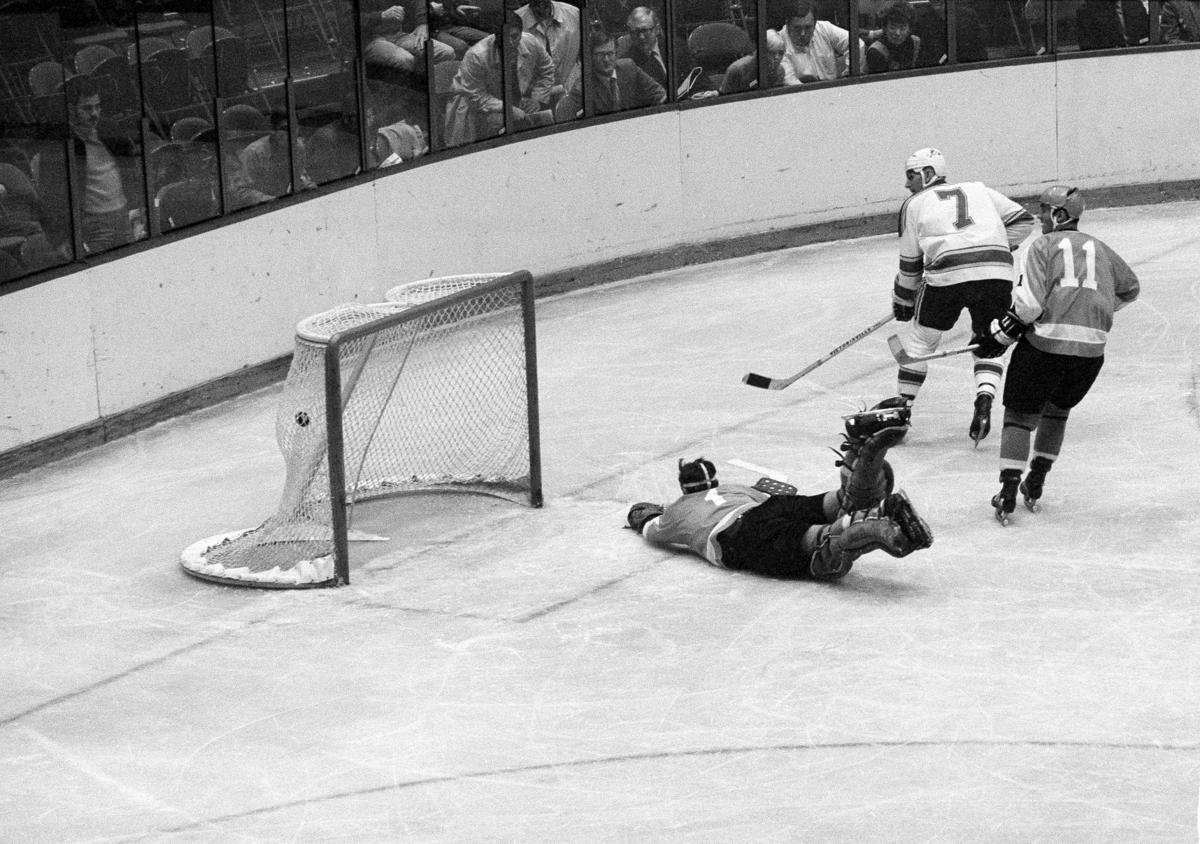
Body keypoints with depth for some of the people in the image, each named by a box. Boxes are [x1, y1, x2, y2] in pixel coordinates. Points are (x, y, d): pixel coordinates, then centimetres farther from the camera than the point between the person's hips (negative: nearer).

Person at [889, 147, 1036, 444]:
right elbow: (1023, 220, 21)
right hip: (998, 272, 2)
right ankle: (984, 400, -5)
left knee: (921, 338, 19)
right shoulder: (977, 189, 26)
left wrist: (902, 300, 35)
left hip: (947, 275, -2)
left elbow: (910, 262, 23)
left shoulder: (914, 204, 20)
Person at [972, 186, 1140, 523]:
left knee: (1020, 414, 6)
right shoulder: (1099, 248, 18)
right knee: (1057, 409, 25)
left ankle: (1008, 494, -4)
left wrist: (1000, 334, -1)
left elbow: (1029, 303, -9)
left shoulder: (1043, 246, 2)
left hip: (1046, 341, -5)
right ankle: (1035, 486, 25)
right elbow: (1129, 288, 32)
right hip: (1091, 347, 5)